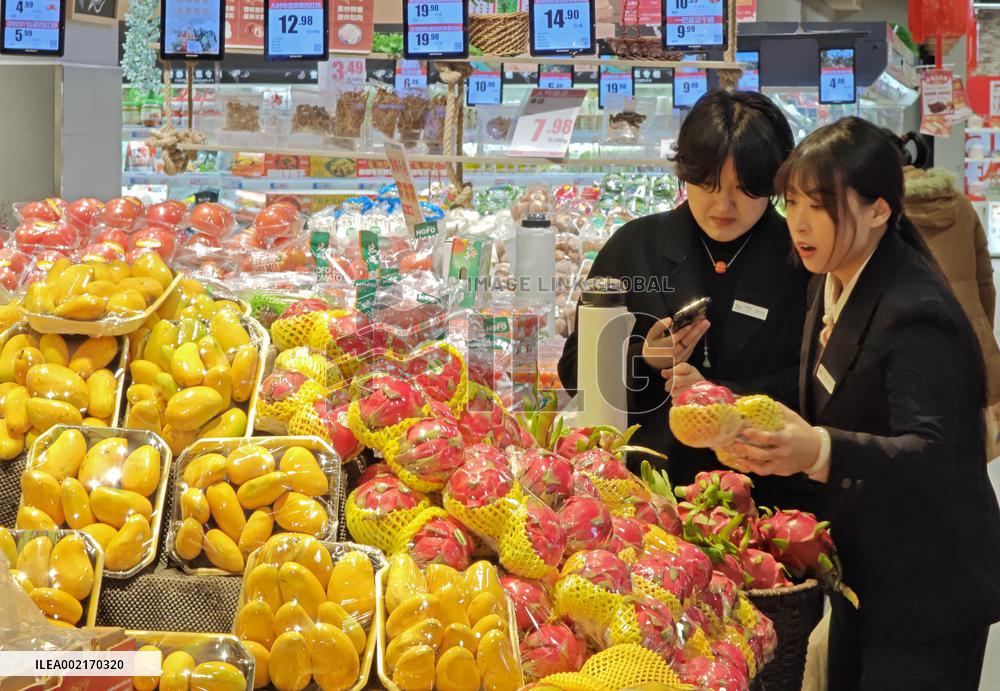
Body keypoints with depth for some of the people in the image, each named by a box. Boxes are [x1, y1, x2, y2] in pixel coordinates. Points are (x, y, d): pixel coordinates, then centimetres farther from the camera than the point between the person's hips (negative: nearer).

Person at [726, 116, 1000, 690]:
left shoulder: (916, 314, -23)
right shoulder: (834, 285, 5)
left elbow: (931, 453, -34)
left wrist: (821, 451, -48)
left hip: (928, 596, -9)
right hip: (865, 578, 9)